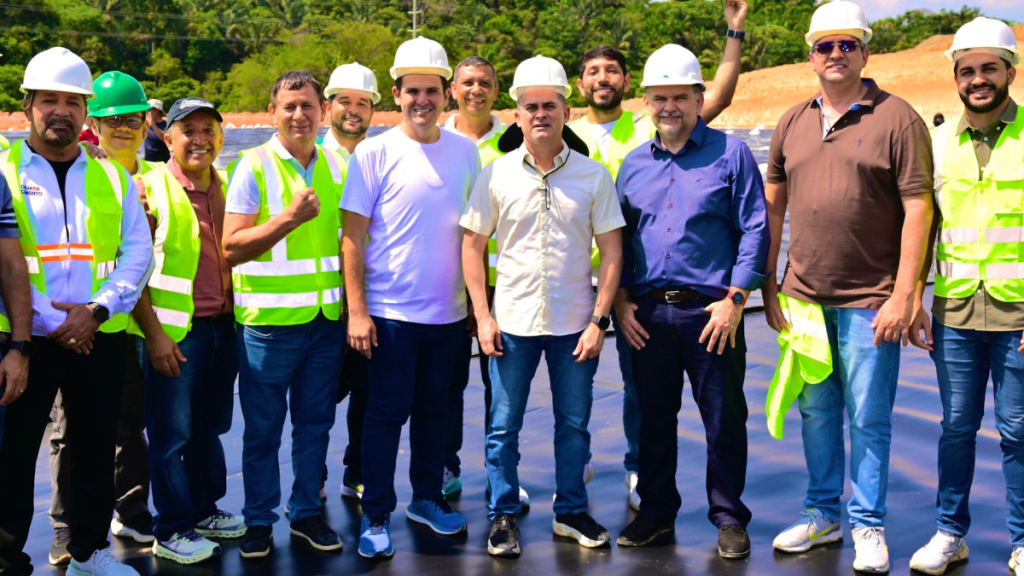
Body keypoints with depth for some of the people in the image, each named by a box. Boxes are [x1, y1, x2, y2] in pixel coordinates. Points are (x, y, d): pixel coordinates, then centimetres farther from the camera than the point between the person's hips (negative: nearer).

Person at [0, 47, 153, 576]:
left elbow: (137, 252, 4)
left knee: (96, 448, 12)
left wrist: (97, 310, -11)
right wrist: (51, 322, -13)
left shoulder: (112, 178, 11)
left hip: (99, 338, 3)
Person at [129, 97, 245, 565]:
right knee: (171, 434, 2)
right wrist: (153, 333, -14)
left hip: (223, 328, 5)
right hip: (171, 332, -5)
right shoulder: (150, 186, -6)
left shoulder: (229, 187, 10)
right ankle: (171, 533, 14)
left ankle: (204, 510, 32)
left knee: (209, 428, 16)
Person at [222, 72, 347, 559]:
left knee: (315, 422, 12)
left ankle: (306, 512, 26)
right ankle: (258, 521, 20)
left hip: (327, 318, 4)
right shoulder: (253, 167, -5)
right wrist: (290, 217, -19)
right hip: (269, 318, -4)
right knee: (262, 428, 5)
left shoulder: (337, 166, 9)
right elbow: (231, 248, -11)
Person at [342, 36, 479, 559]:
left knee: (434, 409, 15)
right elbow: (353, 237, -6)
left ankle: (427, 498, 31)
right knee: (387, 414, 2)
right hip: (391, 313, -3)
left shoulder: (465, 152, 4)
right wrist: (357, 311, -11)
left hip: (448, 312, 4)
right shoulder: (374, 153, -6)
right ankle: (375, 517, 14)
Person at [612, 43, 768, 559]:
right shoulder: (633, 164, 13)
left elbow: (755, 229, -4)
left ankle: (728, 517, 18)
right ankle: (656, 511, 27)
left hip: (711, 312, -3)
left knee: (724, 422, 3)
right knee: (653, 419, 12)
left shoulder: (731, 154, 0)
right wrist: (620, 299, 4)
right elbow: (617, 239, 15)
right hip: (647, 315, 4)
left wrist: (735, 299, -11)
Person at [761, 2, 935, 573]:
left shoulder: (897, 118, -6)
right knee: (816, 411, 14)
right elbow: (773, 206, 14)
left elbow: (918, 209, -10)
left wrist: (903, 295, -15)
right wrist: (769, 285, 10)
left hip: (870, 300, -5)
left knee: (868, 418, 3)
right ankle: (822, 515, 28)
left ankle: (868, 526, 17)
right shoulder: (793, 123, 10)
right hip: (805, 297, 5)